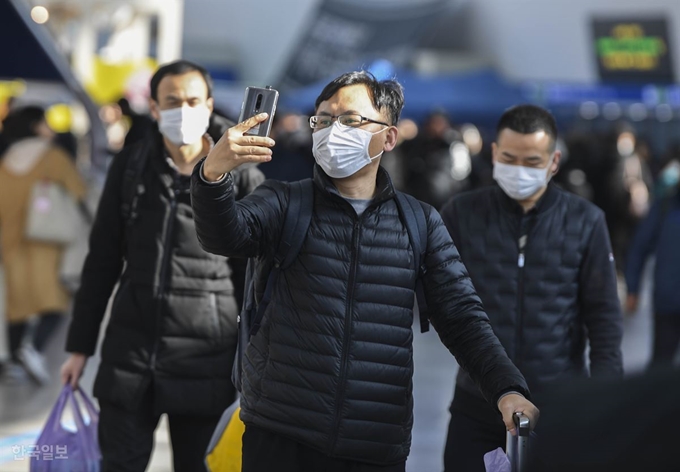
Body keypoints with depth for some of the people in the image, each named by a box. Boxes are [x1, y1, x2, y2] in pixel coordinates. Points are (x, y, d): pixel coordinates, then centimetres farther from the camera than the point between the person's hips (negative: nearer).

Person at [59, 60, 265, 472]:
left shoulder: (242, 178, -2)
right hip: (130, 350, 2)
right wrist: (81, 345, 10)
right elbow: (103, 260, 11)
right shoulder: (130, 167, 6)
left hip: (206, 361, -2)